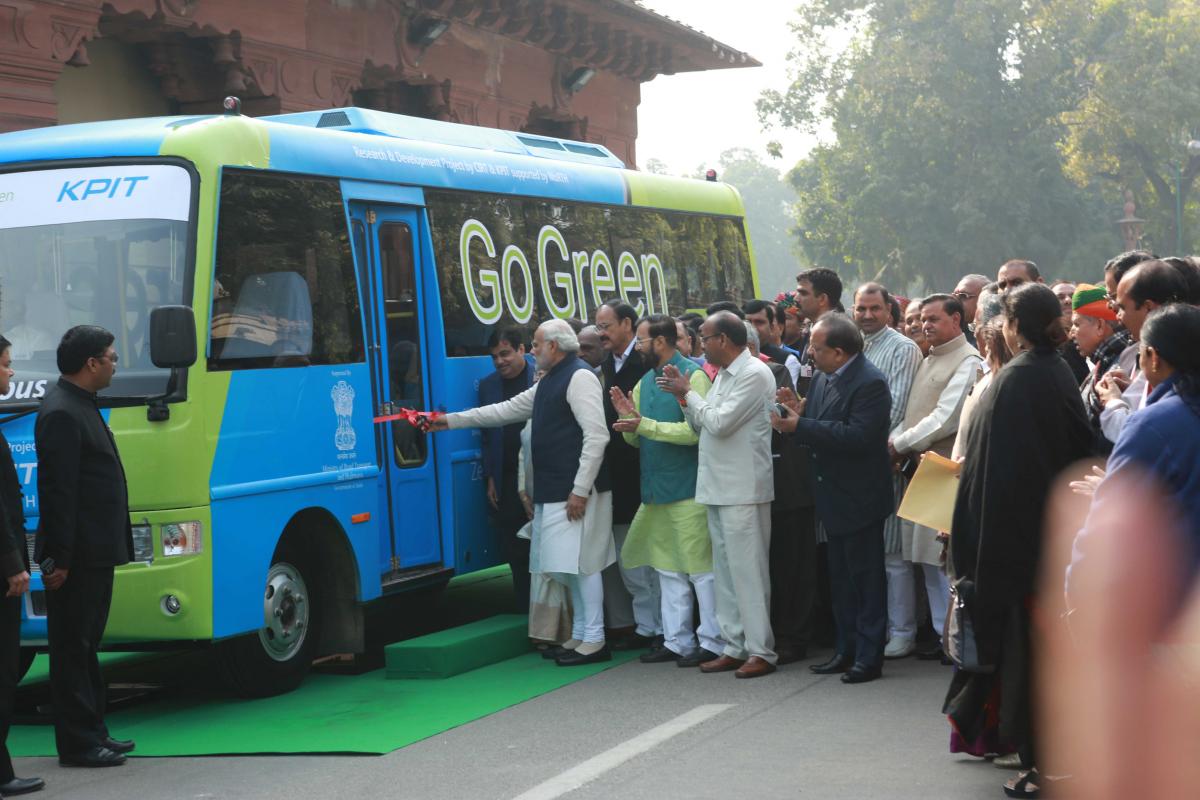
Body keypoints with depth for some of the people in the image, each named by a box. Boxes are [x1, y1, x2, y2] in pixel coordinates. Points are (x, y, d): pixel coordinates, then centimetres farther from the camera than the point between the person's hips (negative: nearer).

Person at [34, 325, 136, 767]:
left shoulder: (81, 406, 14)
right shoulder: (61, 414, -18)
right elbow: (56, 493, -21)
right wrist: (58, 559, -23)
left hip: (95, 553, 10)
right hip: (77, 558, -10)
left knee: (85, 645, 16)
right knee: (73, 648, -2)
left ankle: (92, 732, 24)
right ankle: (77, 743, 4)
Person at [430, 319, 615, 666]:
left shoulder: (579, 378, -11)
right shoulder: (548, 383, 20)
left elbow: (596, 436, -18)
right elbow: (507, 410, 27)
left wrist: (580, 490, -20)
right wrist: (451, 420, 25)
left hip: (574, 493, -10)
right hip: (552, 493, 10)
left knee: (580, 563, -8)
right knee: (570, 566, 11)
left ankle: (594, 639, -4)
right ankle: (580, 635, 17)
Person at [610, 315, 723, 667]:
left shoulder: (693, 376, -11)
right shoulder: (645, 382, 13)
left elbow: (695, 430, -20)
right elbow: (637, 439, 16)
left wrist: (644, 424, -21)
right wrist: (627, 417, -4)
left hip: (688, 489, -8)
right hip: (656, 490, 8)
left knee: (700, 568, -4)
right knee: (669, 568, 12)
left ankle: (713, 641, 3)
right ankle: (676, 641, 19)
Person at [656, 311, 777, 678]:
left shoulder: (754, 374, -13)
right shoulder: (724, 375, 16)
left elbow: (719, 423, -19)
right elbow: (701, 425, 17)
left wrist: (688, 393, -7)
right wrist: (683, 395, 4)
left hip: (743, 491, -9)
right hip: (718, 488, 9)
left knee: (747, 570, -7)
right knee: (725, 571, 11)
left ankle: (760, 651, -3)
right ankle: (734, 647, 17)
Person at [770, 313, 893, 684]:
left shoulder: (870, 383, -20)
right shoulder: (824, 378, 8)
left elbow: (857, 436, -29)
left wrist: (800, 425, -28)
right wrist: (800, 412, -8)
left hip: (859, 499, -9)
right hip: (835, 499, 9)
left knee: (865, 578, 0)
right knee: (841, 579, 16)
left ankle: (868, 656, 7)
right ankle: (846, 650, 25)